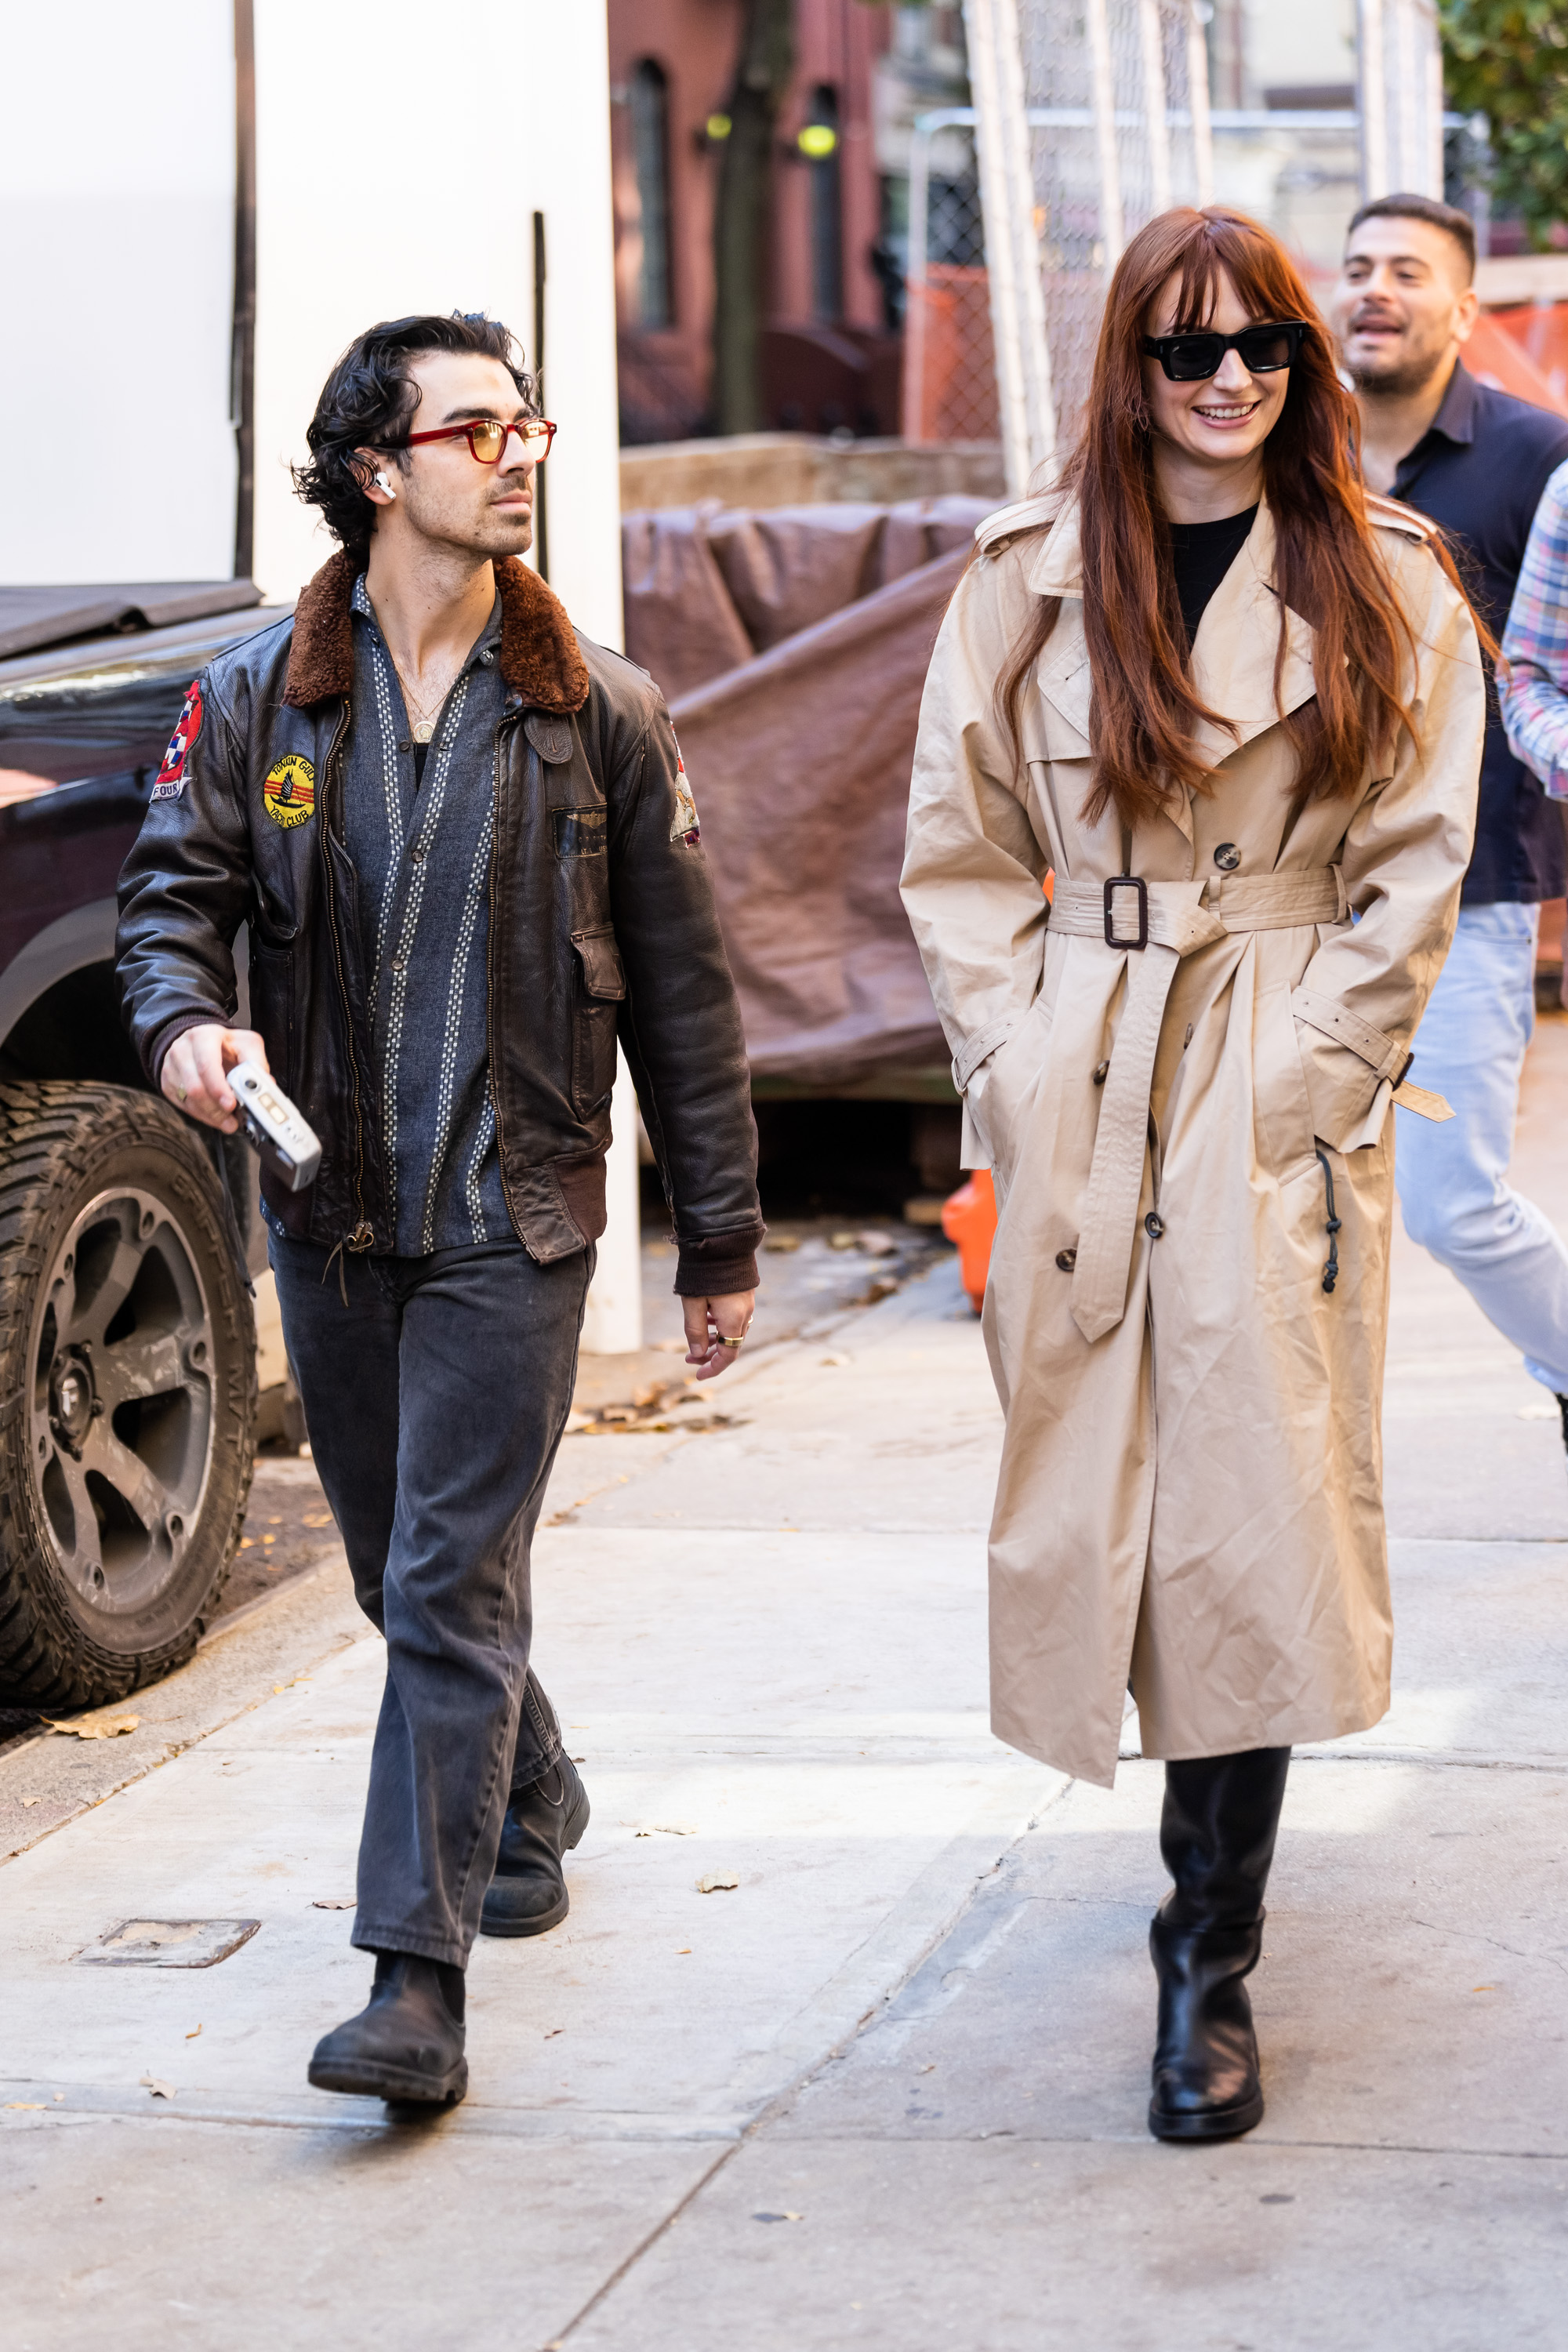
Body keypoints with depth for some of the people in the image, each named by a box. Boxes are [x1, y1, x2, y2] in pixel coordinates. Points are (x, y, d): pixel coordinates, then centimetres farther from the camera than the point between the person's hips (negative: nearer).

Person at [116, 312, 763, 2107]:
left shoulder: (598, 711, -1)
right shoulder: (258, 696, 1)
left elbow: (679, 989, 3)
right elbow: (174, 891, 7)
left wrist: (720, 1239, 4)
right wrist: (184, 1022, -18)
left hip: (513, 1220, -3)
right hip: (328, 1212, 3)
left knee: (451, 1592, -9)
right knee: (405, 1578, 17)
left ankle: (417, 1983, -8)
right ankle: (535, 1805, 43)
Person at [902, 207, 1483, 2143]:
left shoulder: (1388, 590, 4)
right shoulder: (1030, 581, 6)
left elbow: (1414, 873, 2)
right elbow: (960, 850, 8)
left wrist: (1305, 1074, -8)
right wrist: (1020, 1069, -2)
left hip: (1280, 1108, -2)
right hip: (1080, 1104, 2)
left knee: (1250, 1510, -7)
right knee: (1097, 1503, 5)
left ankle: (1209, 1957, 1)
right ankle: (1213, 1896, 28)